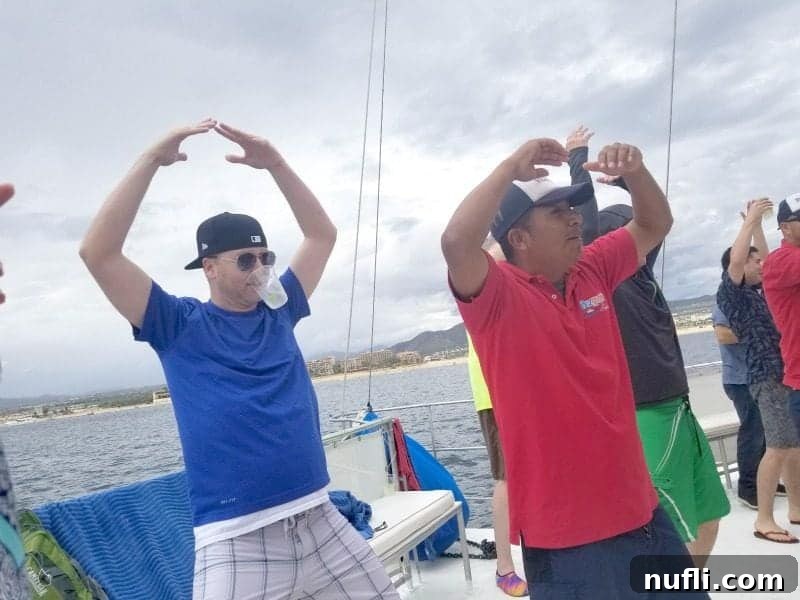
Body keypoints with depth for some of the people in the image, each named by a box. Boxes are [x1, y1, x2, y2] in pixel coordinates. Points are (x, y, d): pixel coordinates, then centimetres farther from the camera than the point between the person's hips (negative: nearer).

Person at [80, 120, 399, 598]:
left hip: (319, 519, 5)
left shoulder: (278, 311, 11)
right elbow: (99, 254, -9)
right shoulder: (178, 326, 0)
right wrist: (152, 160, -10)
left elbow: (323, 235, 15)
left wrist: (275, 163, 6)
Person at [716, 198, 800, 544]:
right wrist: (750, 219, -10)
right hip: (769, 376, -8)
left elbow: (767, 260, 31)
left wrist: (757, 223, 24)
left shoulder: (756, 292, 18)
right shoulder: (730, 294, -4)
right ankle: (764, 520, -6)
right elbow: (735, 259, -19)